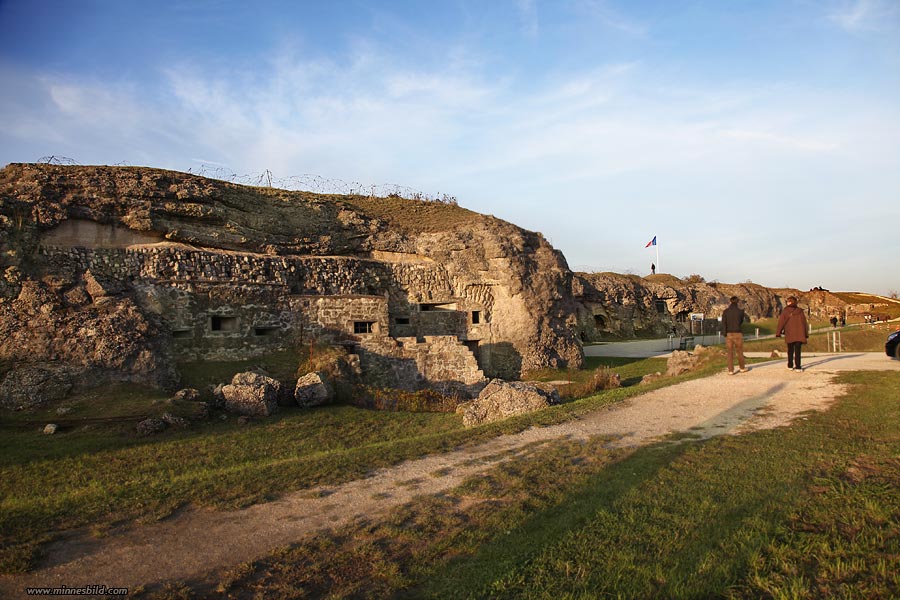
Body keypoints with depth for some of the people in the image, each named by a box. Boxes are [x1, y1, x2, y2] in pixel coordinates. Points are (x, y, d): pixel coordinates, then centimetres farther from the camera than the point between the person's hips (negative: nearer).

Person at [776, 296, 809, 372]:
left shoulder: (785, 311, -2)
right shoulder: (800, 311, 3)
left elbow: (781, 322, -5)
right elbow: (804, 322, 4)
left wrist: (778, 333, -3)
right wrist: (806, 334, 9)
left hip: (789, 334, 0)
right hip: (799, 334, 1)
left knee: (790, 350, 13)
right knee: (797, 350, 0)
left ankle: (790, 365, 19)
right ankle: (798, 367, -5)